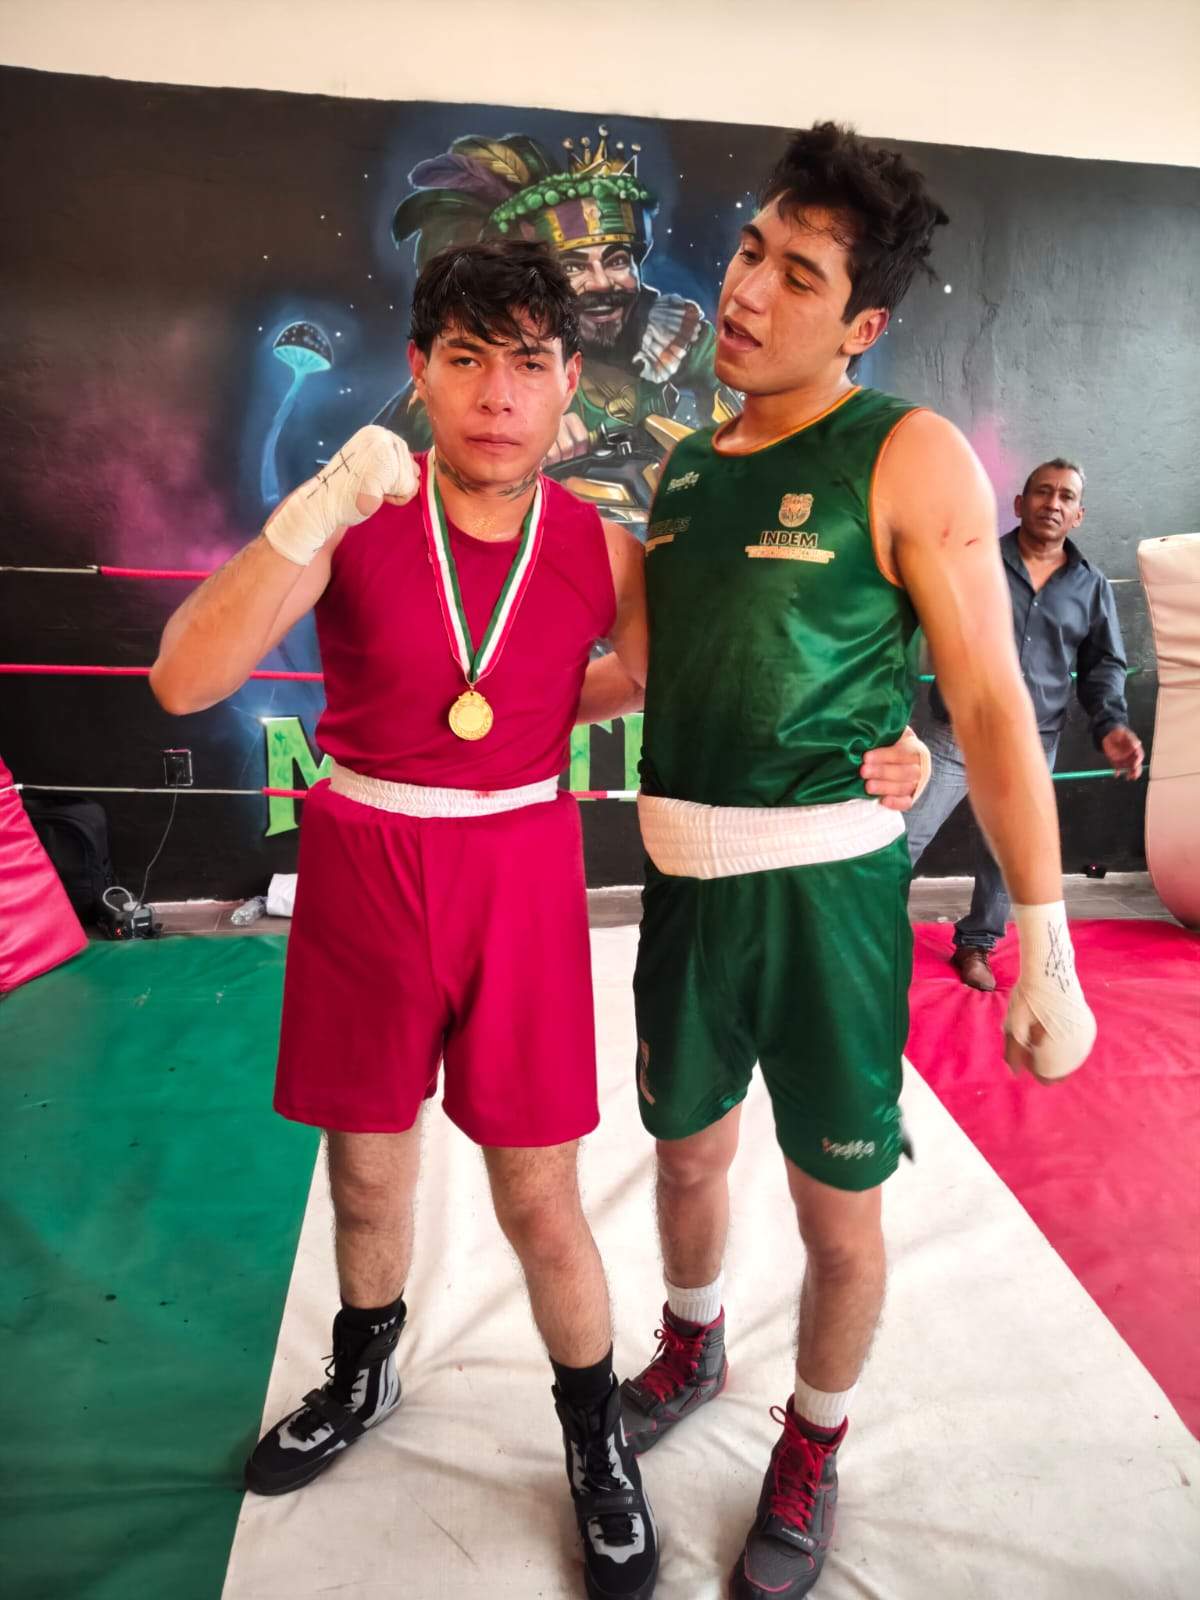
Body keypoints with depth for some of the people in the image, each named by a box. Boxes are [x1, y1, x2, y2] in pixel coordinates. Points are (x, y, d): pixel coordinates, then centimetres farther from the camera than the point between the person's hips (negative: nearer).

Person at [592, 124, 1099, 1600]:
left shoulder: (908, 458, -9)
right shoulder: (684, 467, 9)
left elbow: (992, 709, -11)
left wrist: (1045, 944, -12)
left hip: (826, 883, -5)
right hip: (681, 871, 5)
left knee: (837, 1207, 10)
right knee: (688, 1149, 22)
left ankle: (813, 1448, 39)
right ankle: (691, 1351, 51)